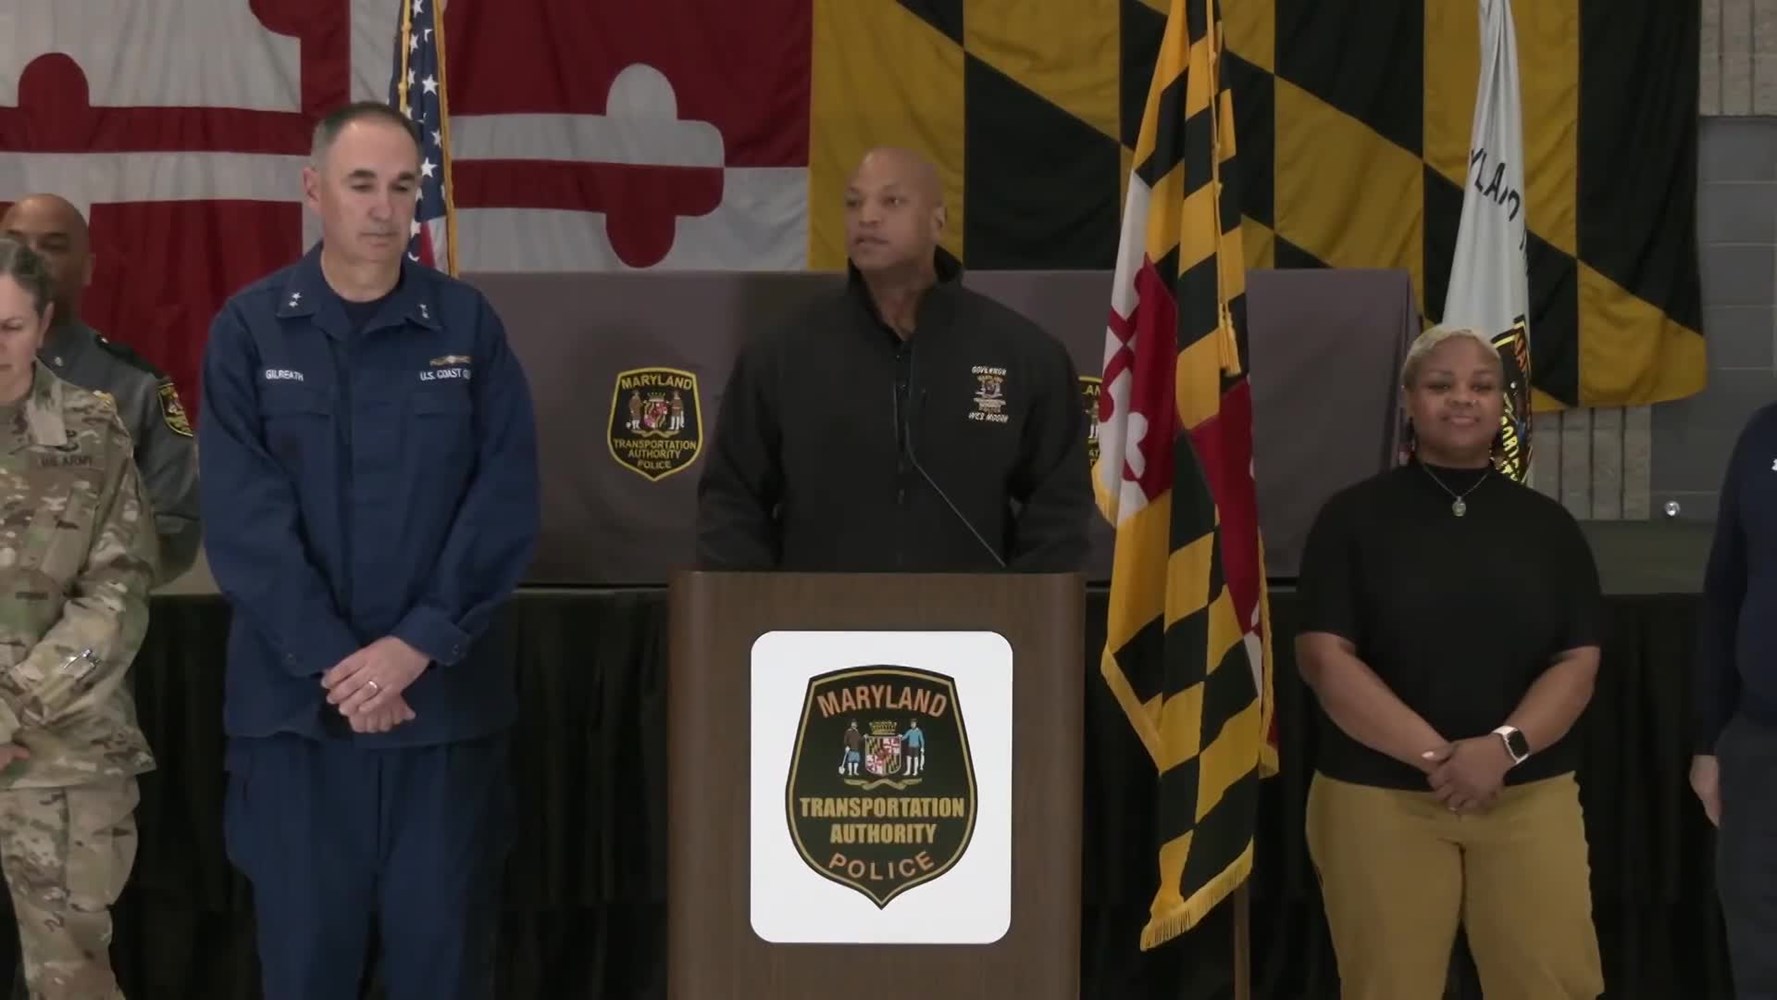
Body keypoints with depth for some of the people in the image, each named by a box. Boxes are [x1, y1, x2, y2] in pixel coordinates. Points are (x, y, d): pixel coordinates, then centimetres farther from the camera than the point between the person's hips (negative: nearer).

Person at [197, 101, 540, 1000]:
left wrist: (417, 645, -12)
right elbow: (241, 518, -7)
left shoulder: (468, 326, 2)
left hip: (443, 696, 1)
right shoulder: (250, 330, -1)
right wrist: (334, 662, -13)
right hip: (297, 697, 0)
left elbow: (506, 505, -3)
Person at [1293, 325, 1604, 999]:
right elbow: (1325, 658, -6)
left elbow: (1578, 662, 4)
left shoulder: (1547, 525, 11)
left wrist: (1504, 747, -15)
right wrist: (1434, 756, -15)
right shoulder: (1354, 517, 2)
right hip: (1378, 797, -2)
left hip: (1529, 796, 2)